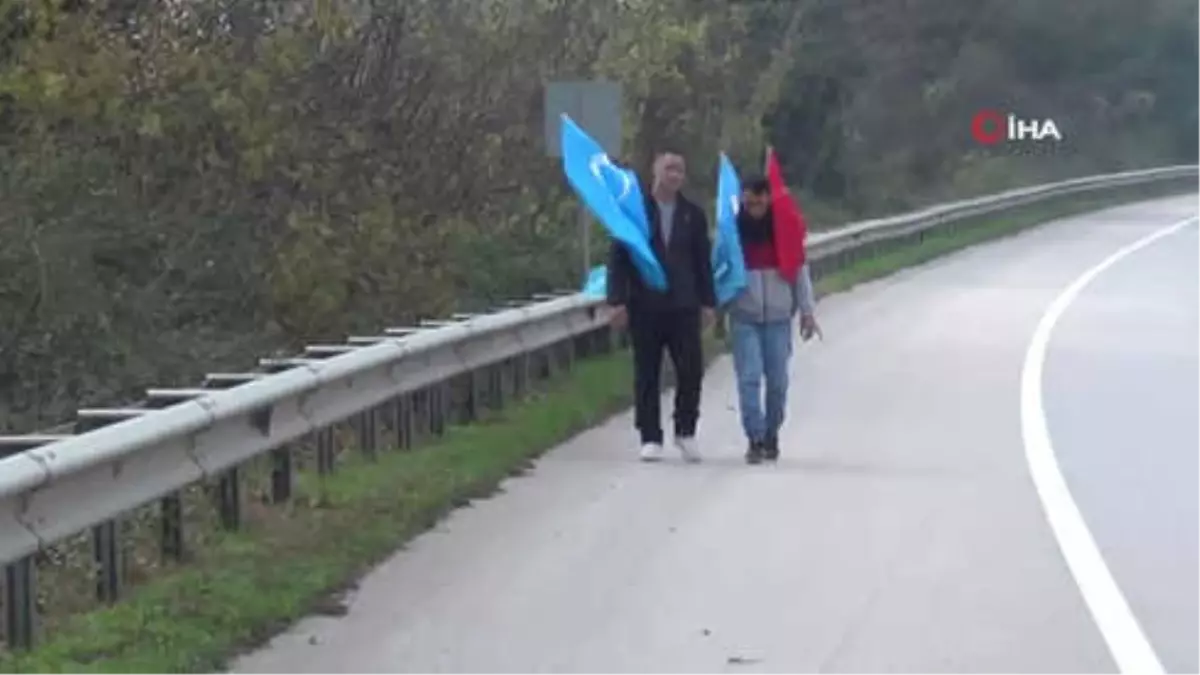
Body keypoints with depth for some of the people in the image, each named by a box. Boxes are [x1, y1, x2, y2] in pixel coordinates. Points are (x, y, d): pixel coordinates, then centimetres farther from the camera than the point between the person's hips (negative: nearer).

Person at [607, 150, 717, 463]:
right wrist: (618, 300, -8)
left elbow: (703, 261, 11)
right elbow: (617, 257, -1)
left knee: (691, 370, -5)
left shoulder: (693, 214, 10)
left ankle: (686, 432, 13)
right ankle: (650, 438, 11)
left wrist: (707, 302, 5)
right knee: (647, 375, 3)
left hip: (684, 305, 2)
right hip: (644, 305, -1)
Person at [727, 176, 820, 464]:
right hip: (743, 314, -1)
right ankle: (755, 439, -9)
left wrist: (807, 310, 2)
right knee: (749, 377, -9)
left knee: (777, 380, 4)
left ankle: (771, 436, 19)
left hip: (778, 315, 1)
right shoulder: (732, 230, 1)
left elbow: (800, 270, 5)